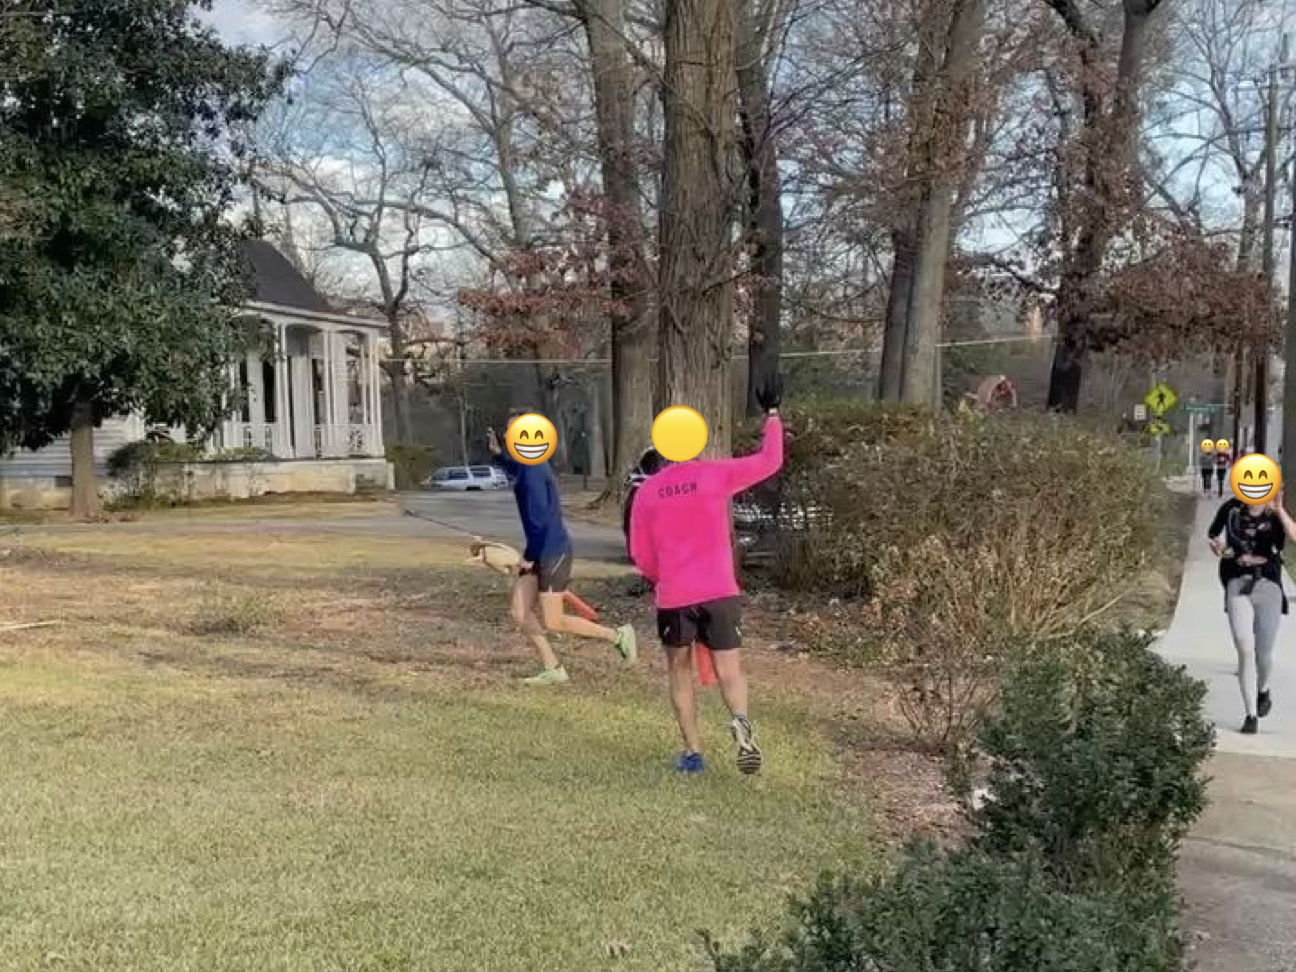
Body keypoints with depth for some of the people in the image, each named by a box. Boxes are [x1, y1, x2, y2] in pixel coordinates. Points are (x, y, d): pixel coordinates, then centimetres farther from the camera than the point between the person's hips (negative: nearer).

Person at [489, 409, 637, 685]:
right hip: (541, 551, 10)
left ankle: (618, 636, 8)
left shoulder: (534, 469, -19)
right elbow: (517, 474, 38)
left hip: (552, 551, -10)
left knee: (552, 622, -5)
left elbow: (539, 519, -24)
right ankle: (553, 670, 12)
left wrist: (531, 557, -16)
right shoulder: (528, 465, 10)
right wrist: (498, 454, 23)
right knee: (518, 610, 7)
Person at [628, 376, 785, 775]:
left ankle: (693, 753, 14)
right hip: (719, 593, -1)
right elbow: (770, 461, 5)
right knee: (729, 672, 5)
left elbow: (641, 555, 6)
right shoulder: (714, 474, -3)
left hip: (673, 597, 1)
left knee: (680, 672, 18)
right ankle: (740, 720, -26)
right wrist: (772, 412, 15)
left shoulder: (647, 491, 3)